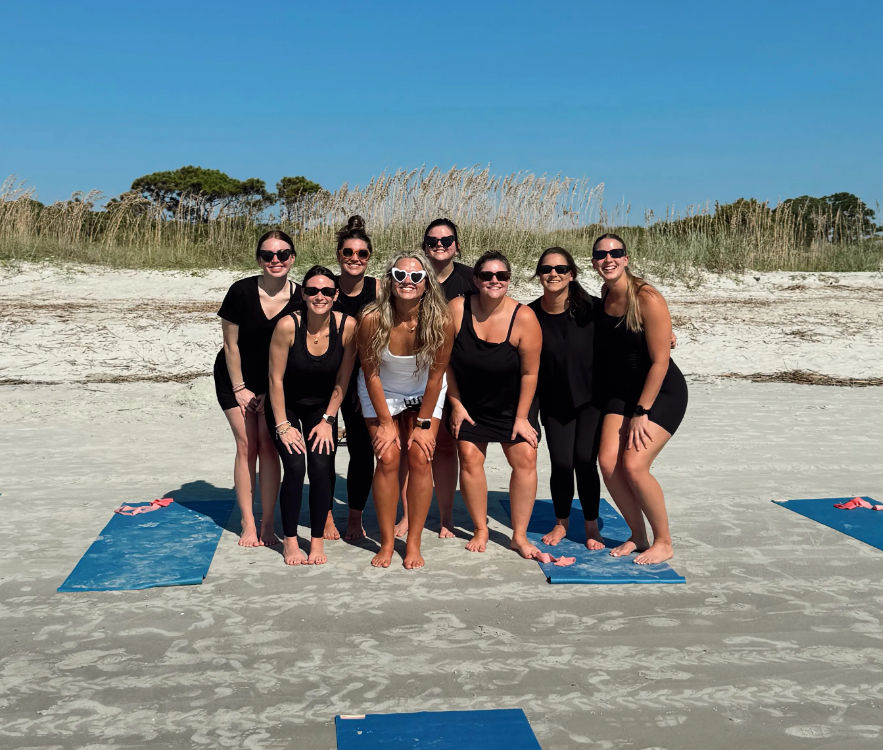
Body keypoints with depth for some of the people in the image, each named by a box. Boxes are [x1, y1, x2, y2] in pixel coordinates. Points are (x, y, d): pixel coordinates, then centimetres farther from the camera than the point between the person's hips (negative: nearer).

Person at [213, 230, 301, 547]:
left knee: (269, 446, -4)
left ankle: (268, 525, 5)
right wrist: (240, 389, -7)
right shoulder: (241, 291, -20)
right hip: (235, 378, -1)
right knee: (247, 446, -5)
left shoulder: (299, 298, -15)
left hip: (275, 381, 1)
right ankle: (248, 524, 5)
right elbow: (231, 344, -10)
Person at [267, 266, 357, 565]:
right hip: (285, 406, -2)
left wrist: (327, 421, -6)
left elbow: (342, 380, -8)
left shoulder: (347, 326, -19)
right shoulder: (288, 325, -25)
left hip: (322, 407, 2)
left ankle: (318, 540, 5)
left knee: (322, 467, -12)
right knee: (295, 467, -15)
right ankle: (290, 541, 3)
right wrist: (282, 425, -14)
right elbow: (276, 378, -16)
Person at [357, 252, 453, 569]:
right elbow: (371, 374, -15)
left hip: (424, 394, 1)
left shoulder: (441, 322, -27)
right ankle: (387, 543, 4)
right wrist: (386, 422, -12)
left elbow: (436, 375, -15)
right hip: (381, 393, 0)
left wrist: (423, 424, -11)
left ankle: (414, 543, 3)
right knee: (388, 459, -9)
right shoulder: (372, 320, -28)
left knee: (420, 458, -9)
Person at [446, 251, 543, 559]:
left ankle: (519, 535, 4)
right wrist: (456, 404, -5)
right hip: (469, 404, 1)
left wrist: (521, 417, -10)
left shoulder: (524, 318, -19)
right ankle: (481, 530, 11)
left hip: (512, 404, -1)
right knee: (470, 459, -5)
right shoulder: (457, 309, -16)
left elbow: (530, 372, -12)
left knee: (525, 460, -7)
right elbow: (445, 361, -6)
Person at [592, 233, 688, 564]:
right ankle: (638, 536, 11)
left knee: (634, 465, -17)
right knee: (608, 461, -8)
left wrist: (641, 412, -18)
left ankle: (663, 542, 4)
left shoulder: (648, 300, -20)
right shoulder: (603, 299, 1)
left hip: (662, 393, -6)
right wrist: (629, 408, 6)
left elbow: (660, 361, -19)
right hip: (622, 392, 6)